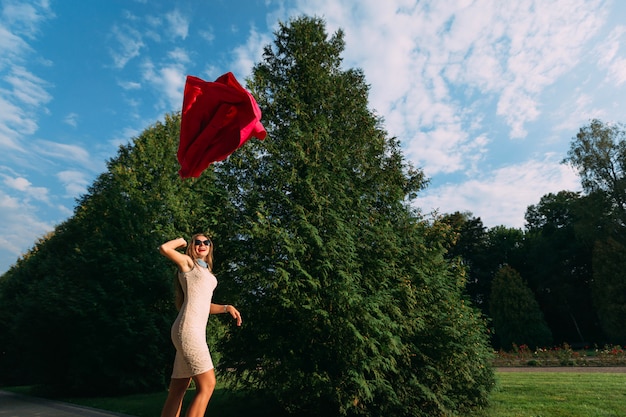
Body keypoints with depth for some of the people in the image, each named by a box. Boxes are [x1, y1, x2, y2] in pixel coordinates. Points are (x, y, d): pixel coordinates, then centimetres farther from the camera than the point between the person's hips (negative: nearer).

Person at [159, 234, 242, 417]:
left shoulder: (207, 271, 24)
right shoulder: (188, 262, 4)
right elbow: (164, 248, -14)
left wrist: (226, 308, 13)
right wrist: (181, 241, 5)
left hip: (197, 331, 8)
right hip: (188, 329, -8)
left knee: (177, 391, 11)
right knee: (207, 384, -13)